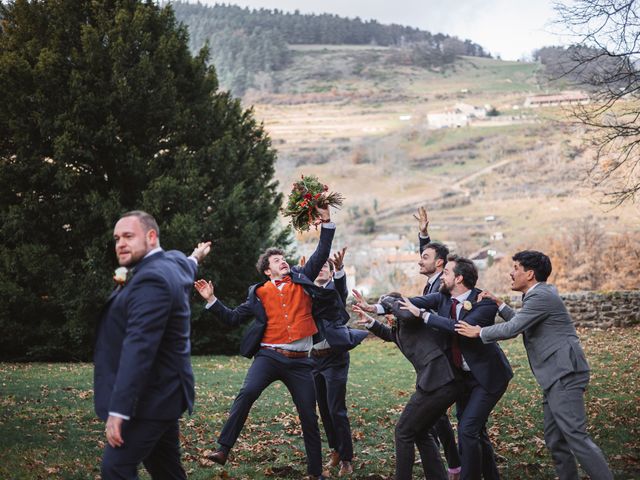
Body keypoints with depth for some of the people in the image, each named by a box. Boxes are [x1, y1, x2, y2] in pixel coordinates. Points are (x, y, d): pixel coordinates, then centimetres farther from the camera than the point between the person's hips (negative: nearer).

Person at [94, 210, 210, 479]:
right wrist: (195, 259, 62)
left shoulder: (151, 280, -21)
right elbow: (185, 271, 37)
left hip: (150, 398, -11)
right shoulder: (172, 262, 10)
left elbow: (139, 348, -29)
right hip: (162, 392, 11)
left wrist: (118, 410, -32)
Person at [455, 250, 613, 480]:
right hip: (556, 377, 11)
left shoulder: (540, 296, -12)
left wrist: (479, 332, -4)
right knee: (554, 439, 11)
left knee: (575, 436, -16)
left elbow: (512, 329, -17)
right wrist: (500, 304, 20)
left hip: (564, 375, -11)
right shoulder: (541, 293, 21)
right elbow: (520, 325, 29)